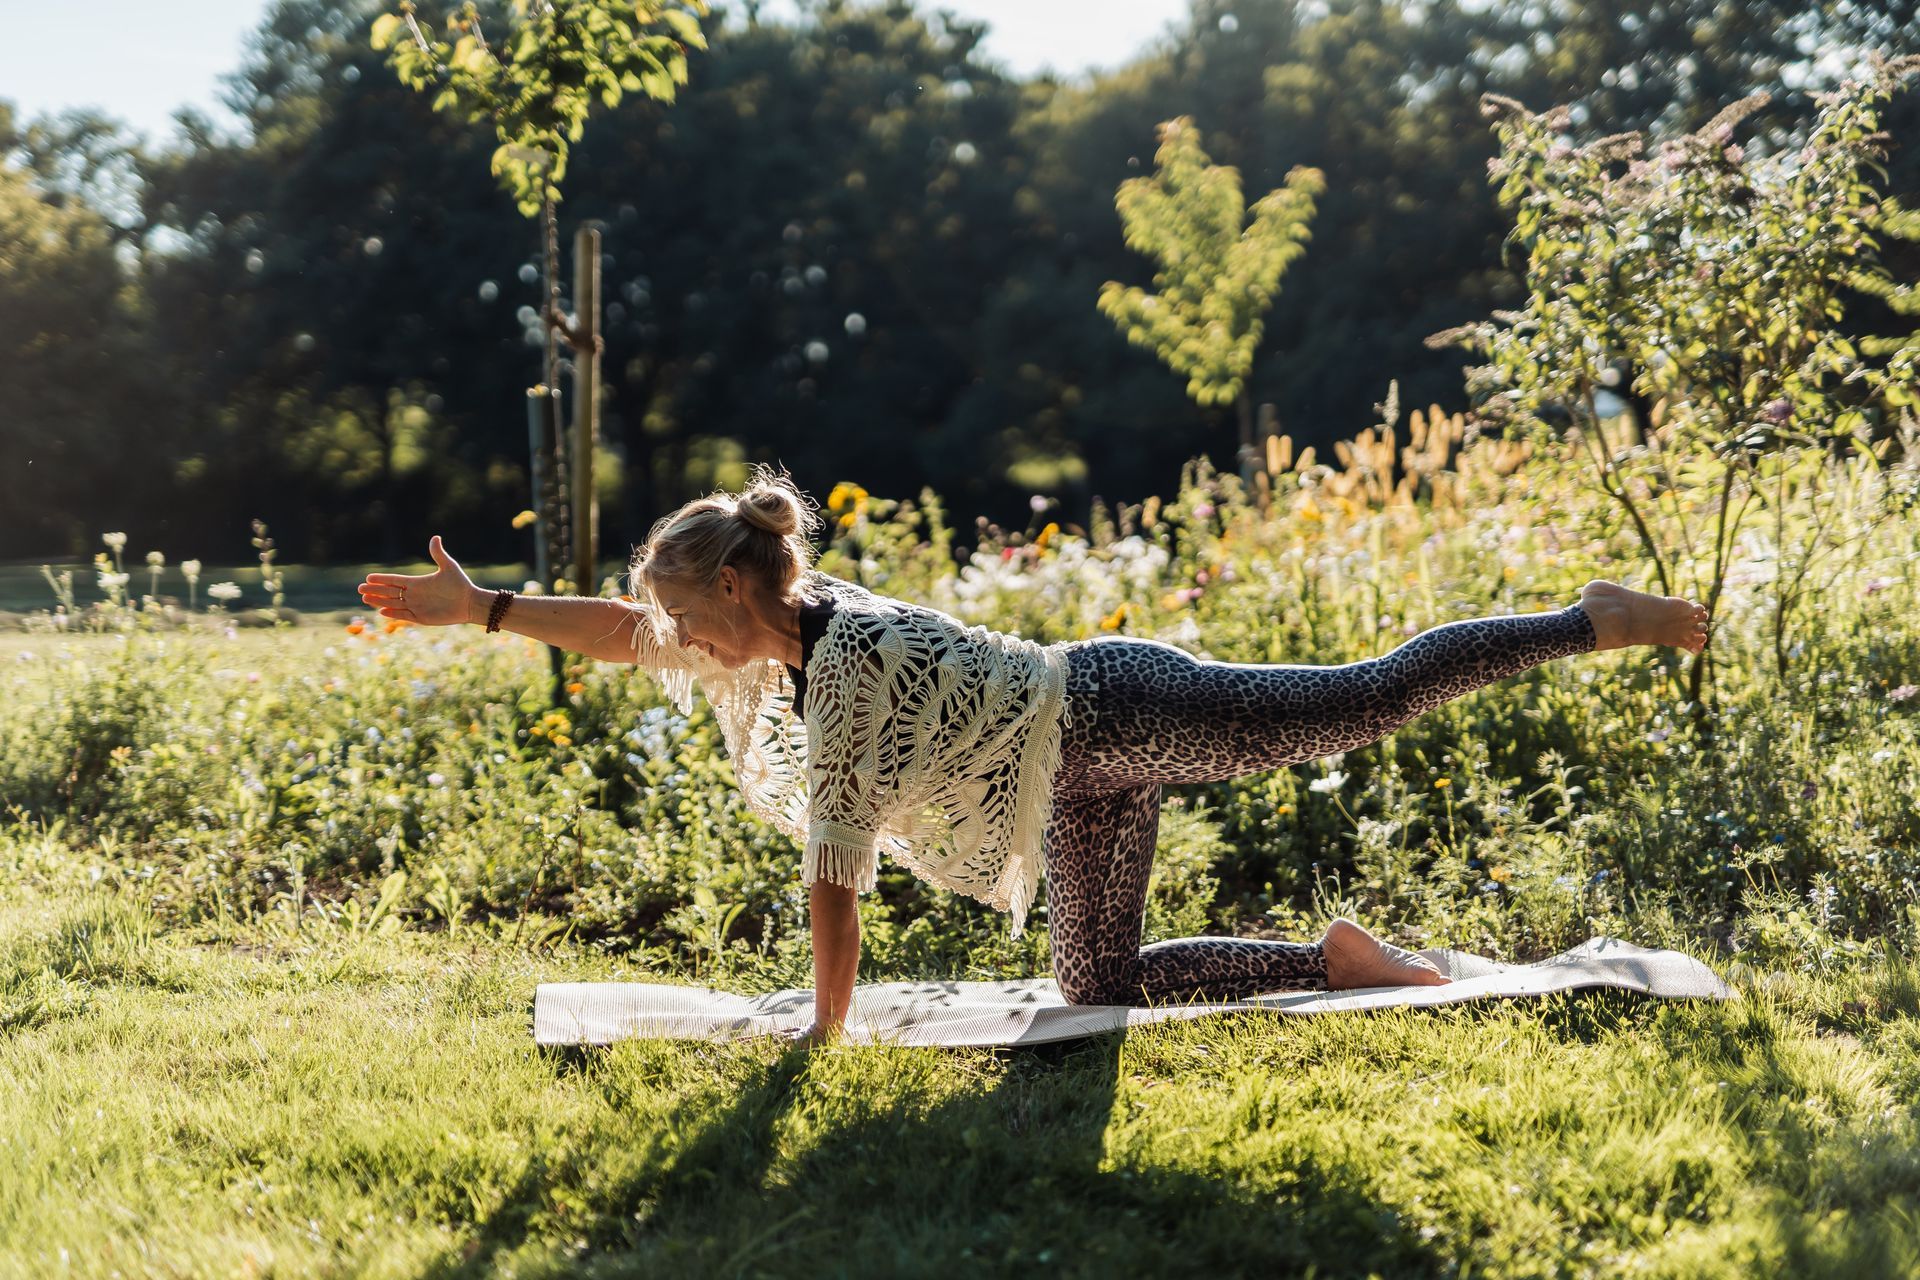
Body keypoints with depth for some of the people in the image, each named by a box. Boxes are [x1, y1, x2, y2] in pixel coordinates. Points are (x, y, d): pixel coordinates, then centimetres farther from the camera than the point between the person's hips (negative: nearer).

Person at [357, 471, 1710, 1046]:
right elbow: (629, 631, 12)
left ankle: (1596, 620, 4)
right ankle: (1338, 960, 19)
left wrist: (825, 1029, -13)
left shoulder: (847, 672, -23)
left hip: (1114, 715, -9)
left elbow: (835, 878, -20)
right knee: (1103, 982, 12)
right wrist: (482, 608, 8)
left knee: (1373, 696, -7)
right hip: (1087, 784, 9)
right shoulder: (791, 622, 3)